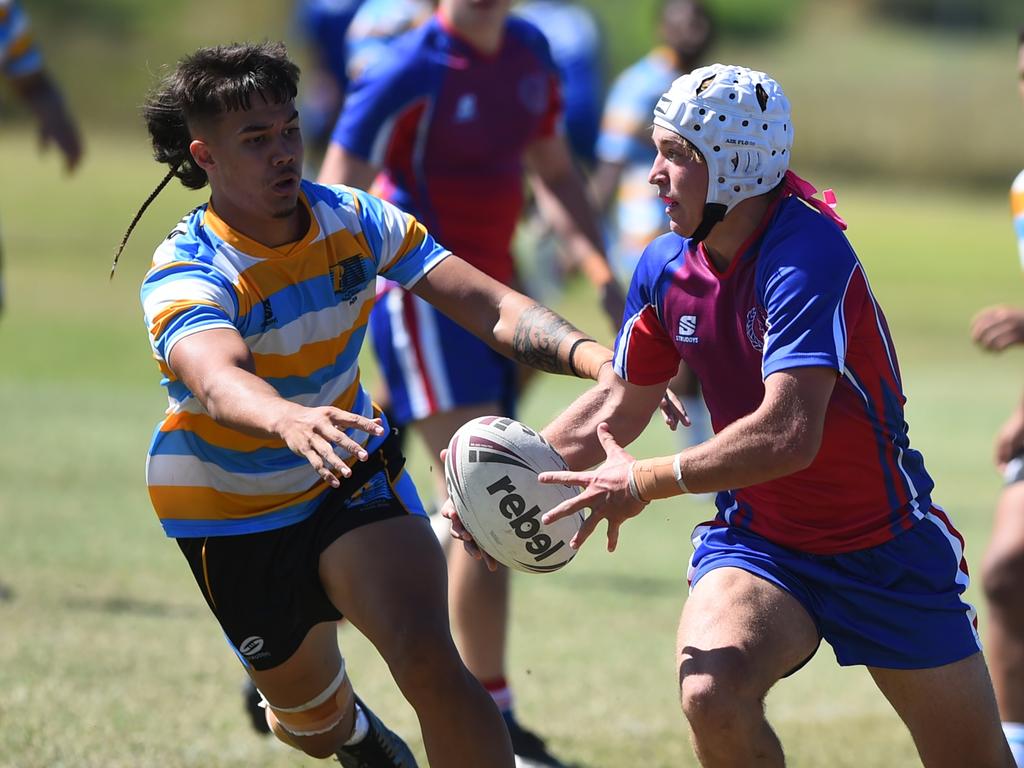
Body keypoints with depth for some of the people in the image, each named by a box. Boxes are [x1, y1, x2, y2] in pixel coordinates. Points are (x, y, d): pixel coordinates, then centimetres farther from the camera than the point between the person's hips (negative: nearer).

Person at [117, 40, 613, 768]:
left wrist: (590, 354, -38)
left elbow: (491, 307, -19)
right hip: (234, 516, -2)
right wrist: (290, 422, -72)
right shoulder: (185, 277, -27)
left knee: (428, 659, -25)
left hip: (353, 480, 2)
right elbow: (219, 385, -49)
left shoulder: (353, 220, -13)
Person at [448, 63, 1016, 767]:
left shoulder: (806, 254, -26)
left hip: (884, 547, -4)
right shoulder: (665, 266, -4)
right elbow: (617, 406, 12)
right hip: (756, 540, 4)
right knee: (710, 696, -26)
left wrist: (645, 482, -27)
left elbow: (788, 433, -35)